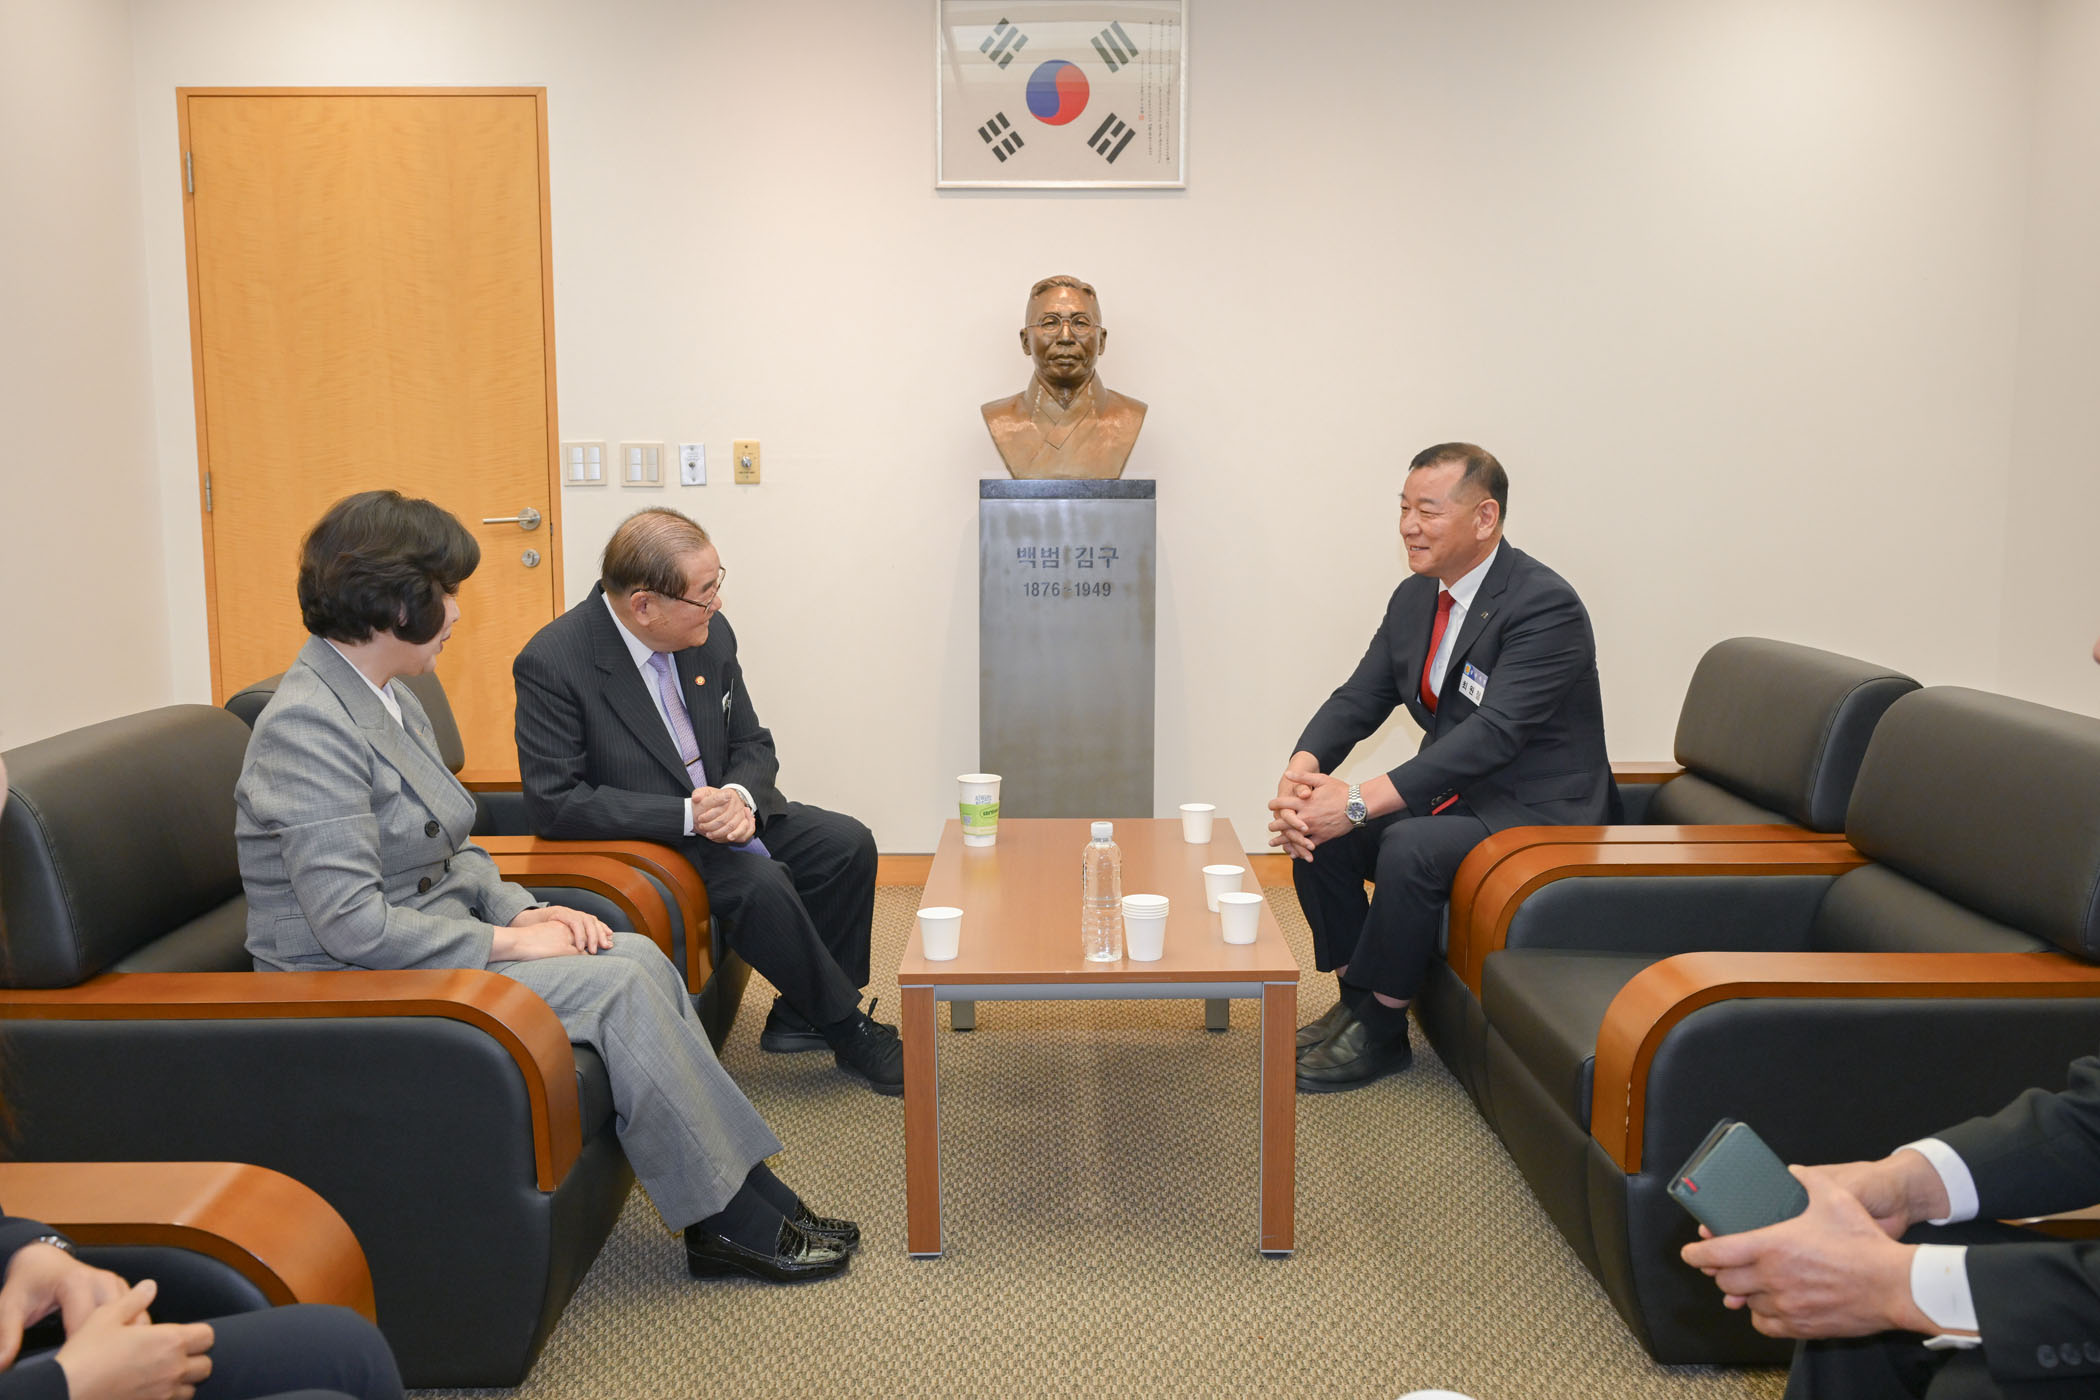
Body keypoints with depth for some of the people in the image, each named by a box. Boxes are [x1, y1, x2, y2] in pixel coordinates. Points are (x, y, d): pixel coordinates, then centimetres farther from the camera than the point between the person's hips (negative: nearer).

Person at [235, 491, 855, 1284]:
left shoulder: (391, 704, 11)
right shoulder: (309, 723, -20)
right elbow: (352, 923, -26)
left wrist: (521, 909, -1)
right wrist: (503, 941, -18)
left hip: (431, 946, 9)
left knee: (638, 957, -10)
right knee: (618, 987, -19)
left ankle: (741, 1198, -8)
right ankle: (733, 1215, -8)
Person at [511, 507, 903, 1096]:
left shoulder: (710, 635, -3)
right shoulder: (551, 663, -21)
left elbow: (753, 746, 6)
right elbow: (553, 802, -22)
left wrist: (739, 798, -19)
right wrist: (685, 816, -28)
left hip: (720, 811, 7)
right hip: (635, 841, -7)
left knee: (848, 844, -10)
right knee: (760, 884, -29)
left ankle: (801, 1017, 4)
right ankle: (847, 1030, -8)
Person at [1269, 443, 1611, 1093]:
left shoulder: (1546, 607, -21)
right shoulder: (1415, 597, 6)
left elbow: (1492, 734, -31)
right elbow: (1359, 698, 4)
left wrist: (1361, 800, -36)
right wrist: (1301, 770, -19)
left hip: (1535, 811, -8)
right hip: (1455, 794, 8)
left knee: (1411, 847, -32)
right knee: (1319, 830, -10)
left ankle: (1380, 1032, -12)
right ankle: (1354, 999, 5)